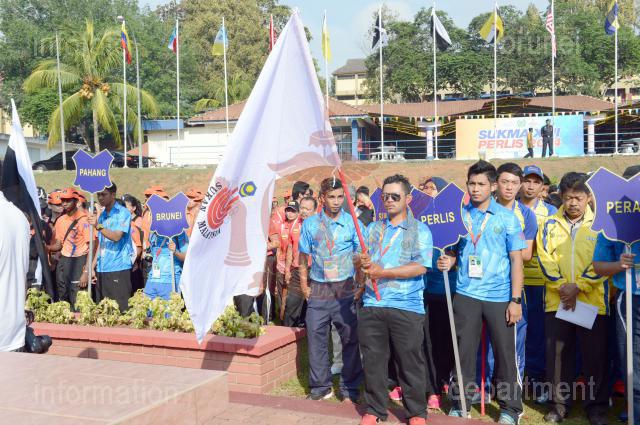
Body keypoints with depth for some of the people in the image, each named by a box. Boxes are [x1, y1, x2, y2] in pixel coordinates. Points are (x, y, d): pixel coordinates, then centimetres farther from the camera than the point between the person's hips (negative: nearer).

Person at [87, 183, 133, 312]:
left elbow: (116, 236, -16)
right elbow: (100, 243, 19)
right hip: (102, 268, 7)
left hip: (118, 268, -7)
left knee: (120, 309, -8)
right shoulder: (102, 215, 16)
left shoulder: (123, 213, -4)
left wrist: (98, 226, -25)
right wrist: (93, 266, 14)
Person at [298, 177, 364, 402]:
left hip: (345, 289, -1)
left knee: (350, 339, 3)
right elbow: (303, 257, 11)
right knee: (316, 339, 5)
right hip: (318, 290, 1)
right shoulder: (310, 223, 5)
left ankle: (349, 388, 16)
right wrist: (305, 285, 5)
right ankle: (320, 388, 19)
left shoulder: (353, 223, 1)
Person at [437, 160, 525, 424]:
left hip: (499, 296, -1)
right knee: (464, 351, 8)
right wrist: (448, 261, -10)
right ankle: (460, 404, 21)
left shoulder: (507, 217, 0)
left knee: (505, 353, 5)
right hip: (466, 294, 2)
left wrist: (515, 300, -8)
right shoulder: (459, 215, 5)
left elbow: (516, 258, -1)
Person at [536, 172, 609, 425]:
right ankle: (559, 403, 19)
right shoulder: (551, 224, 8)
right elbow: (545, 258, 1)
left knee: (595, 355, 4)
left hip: (592, 301, -2)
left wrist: (578, 287, -13)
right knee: (557, 354, 6)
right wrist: (561, 286, -11)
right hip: (557, 300, 2)